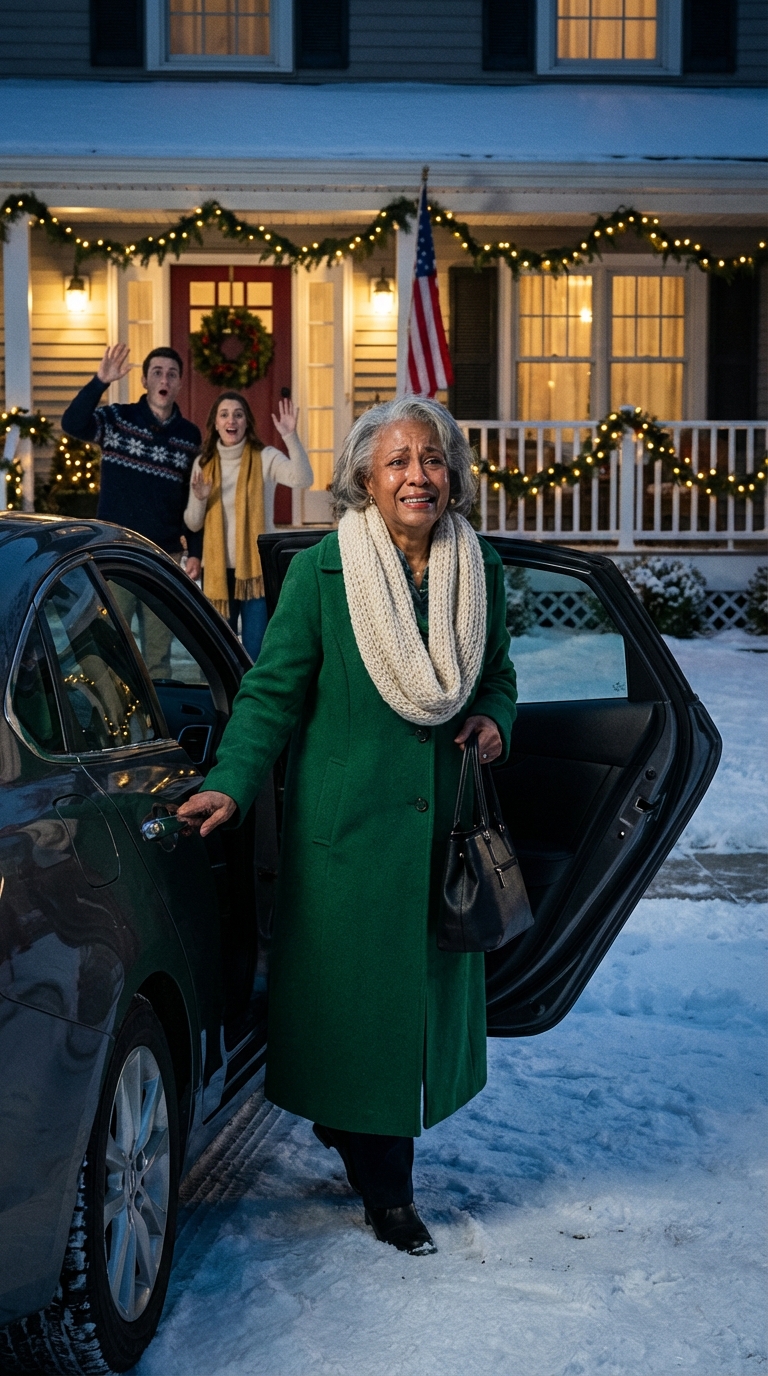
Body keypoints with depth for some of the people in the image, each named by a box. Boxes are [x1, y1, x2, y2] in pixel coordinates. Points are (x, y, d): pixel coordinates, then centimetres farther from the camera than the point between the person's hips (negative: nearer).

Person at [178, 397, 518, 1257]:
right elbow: (274, 690, -7)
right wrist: (231, 785, -18)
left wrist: (494, 722, -4)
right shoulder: (321, 572, -9)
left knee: (428, 982, 11)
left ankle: (350, 1126, 34)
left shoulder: (480, 572, 4)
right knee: (357, 989, 1)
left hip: (442, 822, 5)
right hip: (346, 822, -4)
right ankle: (385, 1192, 14)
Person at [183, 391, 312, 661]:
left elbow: (302, 479, -24)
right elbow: (193, 524, 7)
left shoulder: (265, 458, -5)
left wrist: (291, 437, -35)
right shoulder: (204, 463, 6)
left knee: (257, 656, -2)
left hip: (257, 569, -3)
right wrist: (199, 499, -14)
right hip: (217, 571, 3)